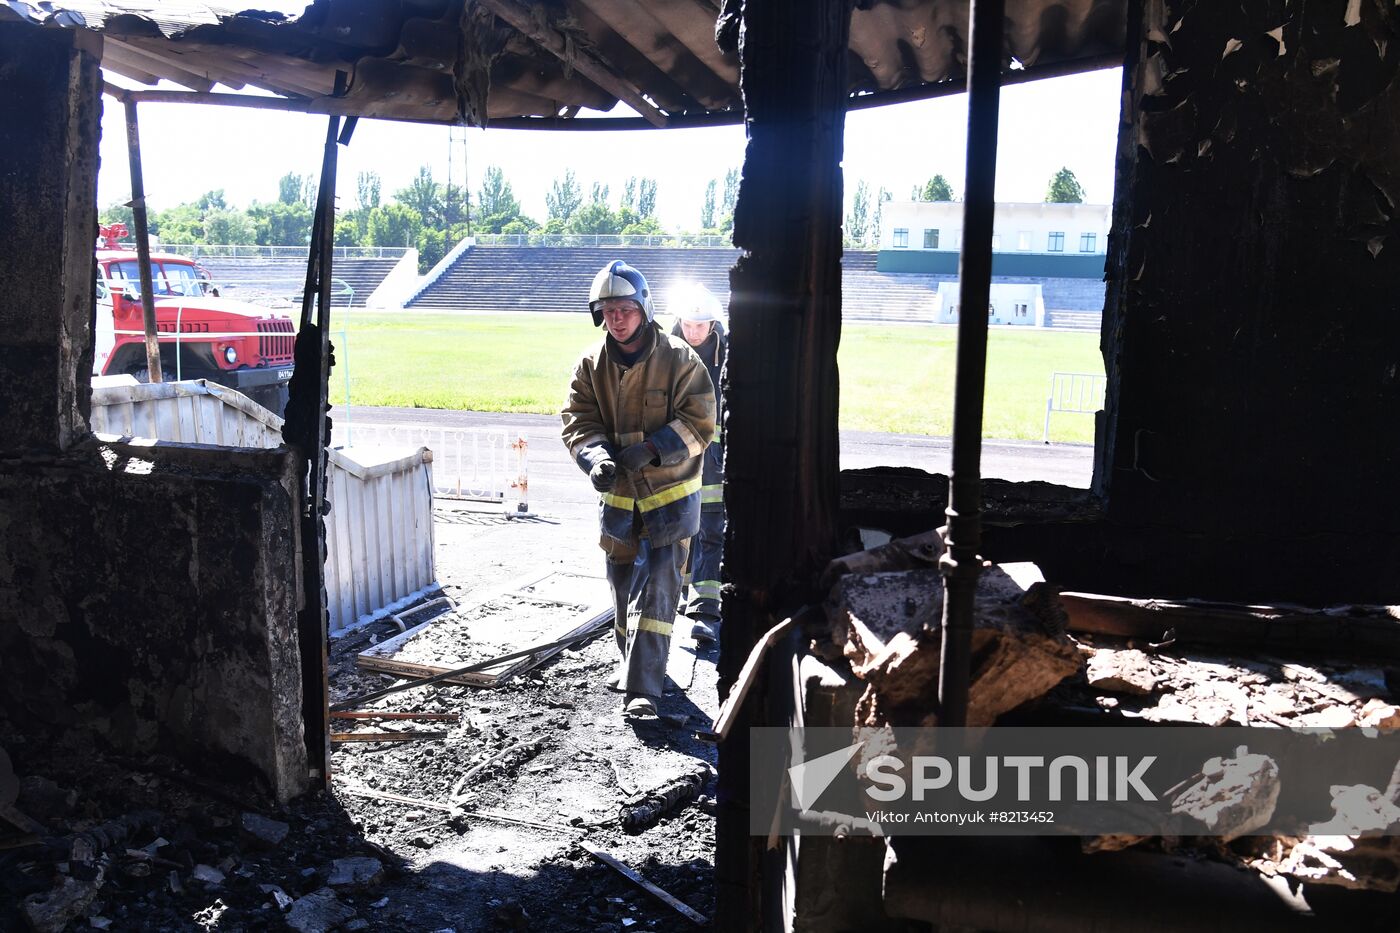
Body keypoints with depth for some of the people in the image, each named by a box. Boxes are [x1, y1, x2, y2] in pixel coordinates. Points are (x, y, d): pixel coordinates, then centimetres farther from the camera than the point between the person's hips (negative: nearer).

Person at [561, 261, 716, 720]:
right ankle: (632, 660, 41)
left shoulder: (679, 360, -13)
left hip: (670, 495, -4)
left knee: (658, 588, -8)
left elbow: (698, 424, -14)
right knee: (622, 584, 17)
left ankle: (642, 690, -5)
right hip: (617, 494, 5)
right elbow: (577, 421, -3)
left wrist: (649, 449, -28)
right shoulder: (591, 364, -1)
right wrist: (596, 458, -24)